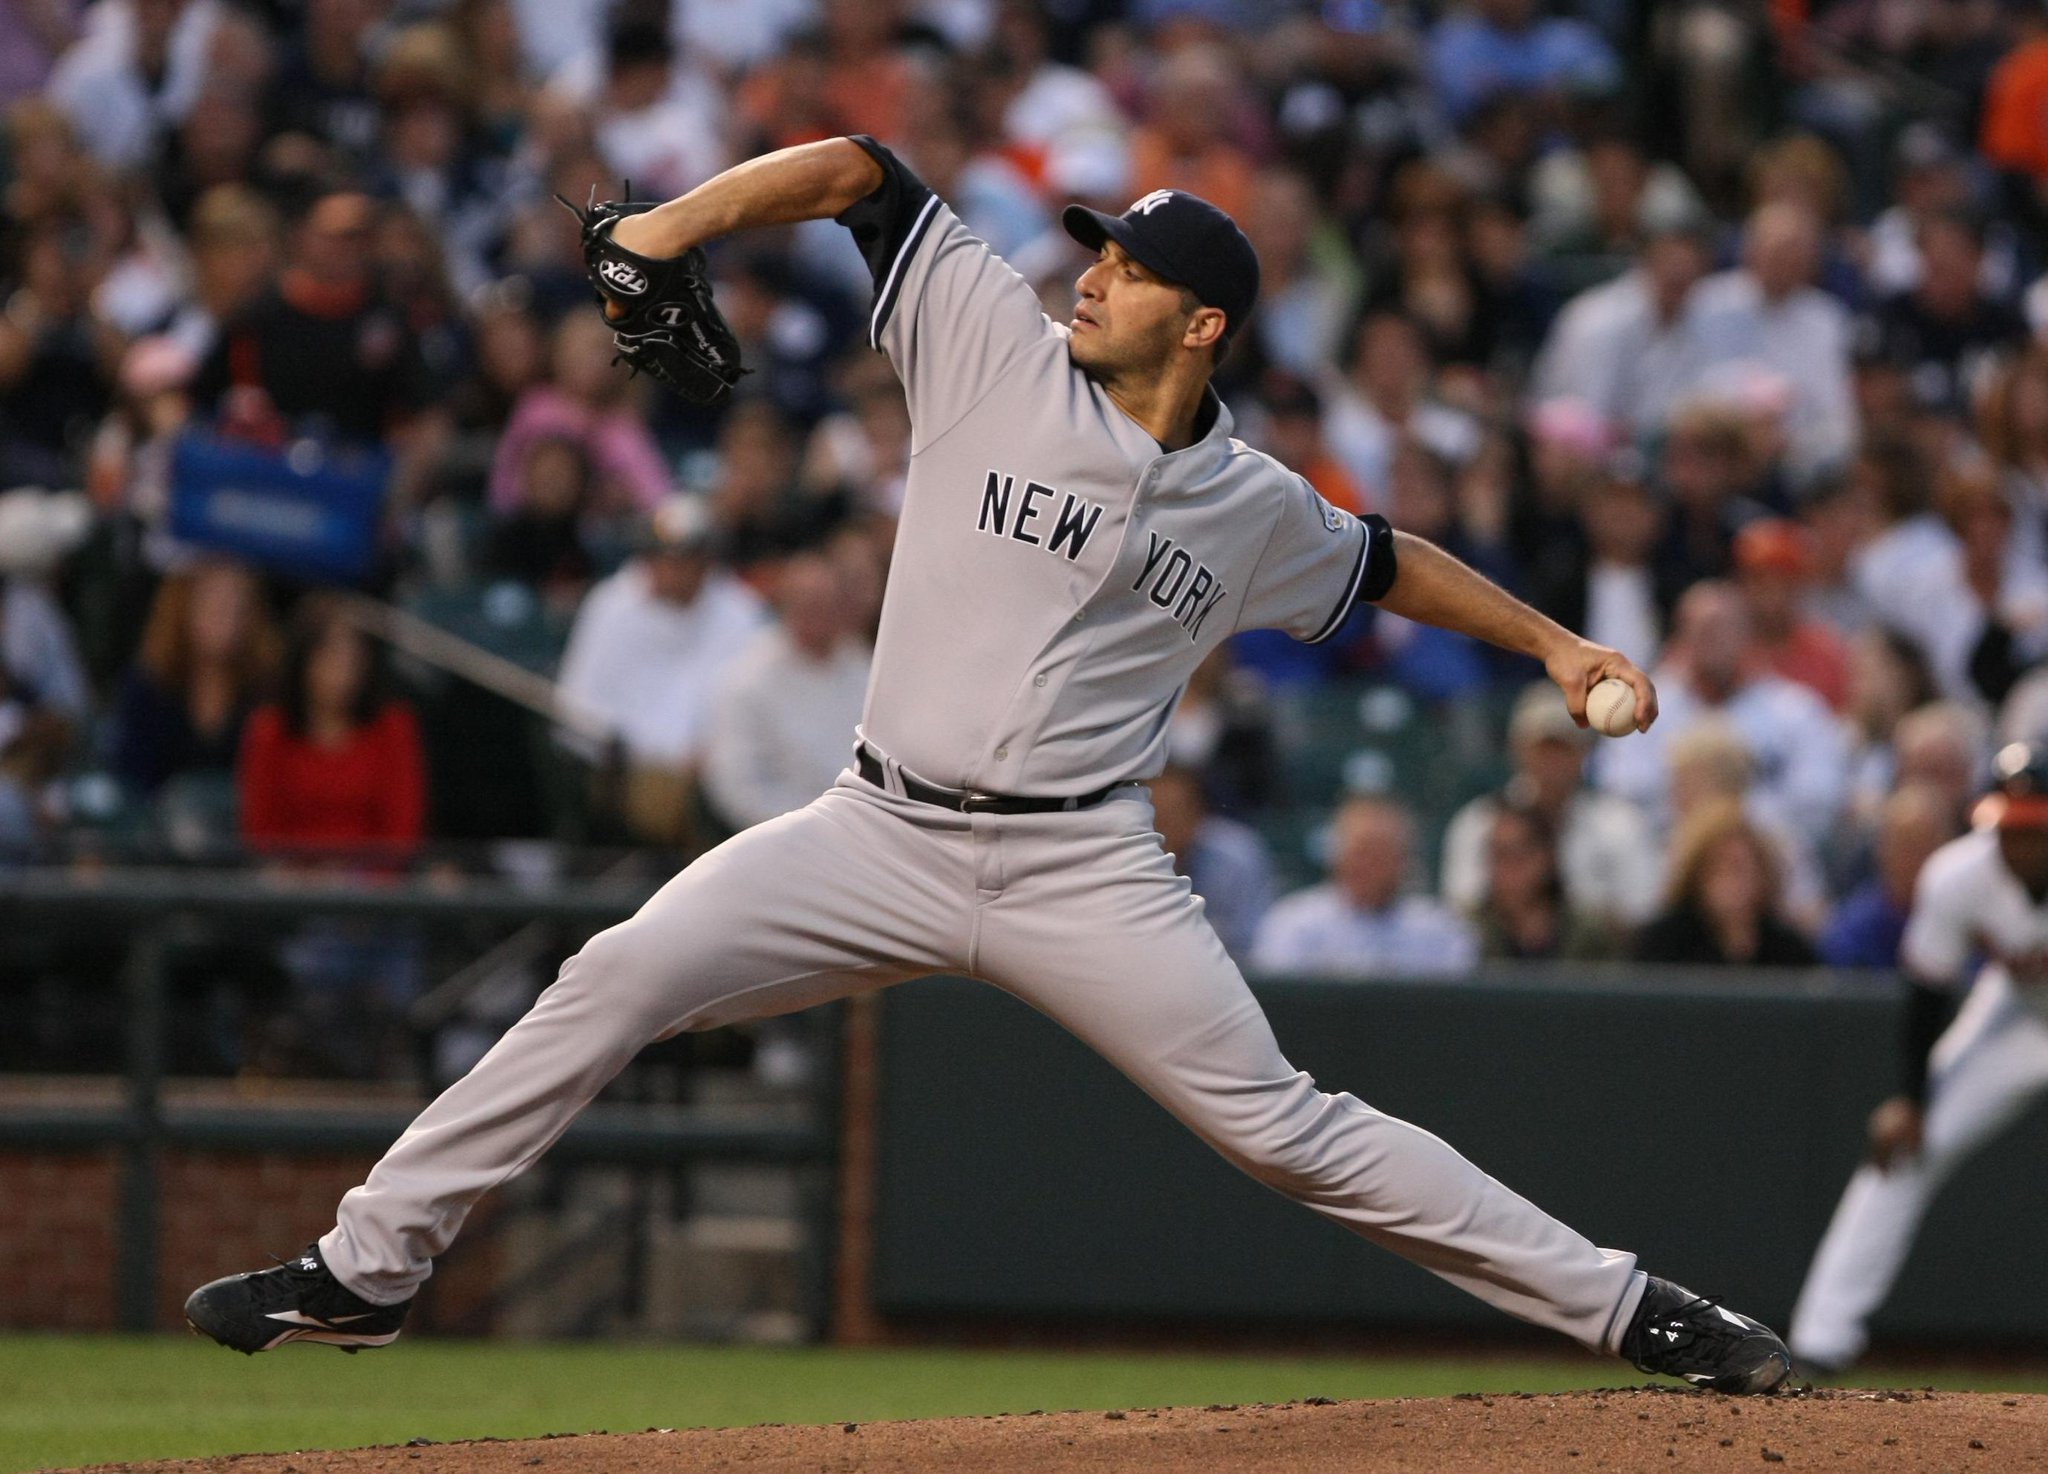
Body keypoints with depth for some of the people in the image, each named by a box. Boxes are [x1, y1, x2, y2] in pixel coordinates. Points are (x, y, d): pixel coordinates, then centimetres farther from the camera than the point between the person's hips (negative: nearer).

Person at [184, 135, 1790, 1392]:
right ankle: (367, 1268, -5)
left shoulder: (1252, 508, 4)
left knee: (1278, 1123, -7)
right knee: (618, 979, -12)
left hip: (1081, 872, -1)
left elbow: (1387, 564, 25)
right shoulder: (997, 346, 0)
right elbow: (854, 170, -1)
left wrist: (1552, 641, 24)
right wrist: (680, 221, -14)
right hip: (884, 834, 1)